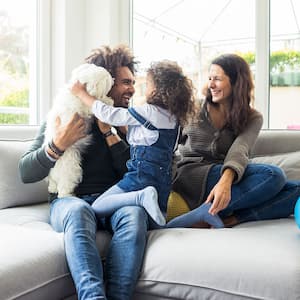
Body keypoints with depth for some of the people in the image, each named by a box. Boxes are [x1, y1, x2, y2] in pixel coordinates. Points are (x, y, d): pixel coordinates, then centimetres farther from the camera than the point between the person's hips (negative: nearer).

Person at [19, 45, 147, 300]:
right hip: (70, 201, -1)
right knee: (79, 210, -37)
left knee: (134, 212, -33)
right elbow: (26, 173, 2)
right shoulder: (63, 116, 8)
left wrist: (109, 132, -6)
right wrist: (57, 145, -16)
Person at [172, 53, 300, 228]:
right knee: (272, 175, -26)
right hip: (192, 175, -3)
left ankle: (232, 218, -29)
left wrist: (226, 180, -33)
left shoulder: (253, 118, 8)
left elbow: (239, 150, -14)